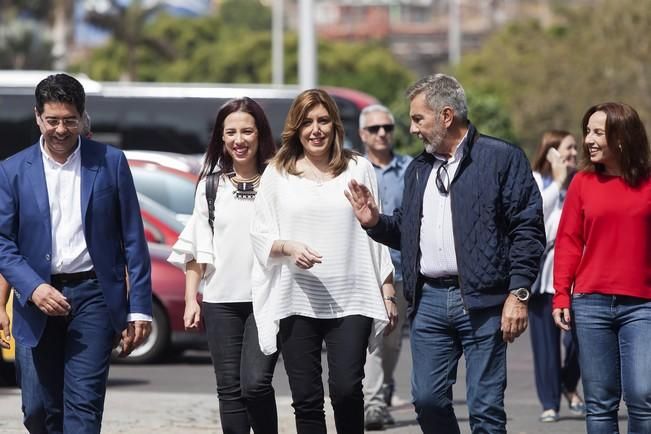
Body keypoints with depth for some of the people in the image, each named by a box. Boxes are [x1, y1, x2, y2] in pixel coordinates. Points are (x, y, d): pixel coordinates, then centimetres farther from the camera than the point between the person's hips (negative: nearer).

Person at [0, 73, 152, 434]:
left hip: (93, 295, -2)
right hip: (40, 299, 2)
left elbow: (133, 240, 3)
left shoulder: (110, 162, 2)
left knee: (84, 404, -12)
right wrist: (33, 288, -16)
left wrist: (139, 308, -1)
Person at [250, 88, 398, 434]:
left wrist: (387, 293, 8)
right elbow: (260, 236, 7)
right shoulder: (277, 174, 8)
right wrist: (288, 247, -14)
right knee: (306, 399, 0)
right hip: (297, 302, 1)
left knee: (346, 389, -13)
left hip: (350, 301, -1)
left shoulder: (359, 169, 9)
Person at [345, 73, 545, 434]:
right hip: (430, 301, 6)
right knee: (427, 399, 3)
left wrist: (518, 293, -13)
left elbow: (528, 229, -7)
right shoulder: (418, 169, 19)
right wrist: (375, 222, 5)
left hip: (482, 302, -6)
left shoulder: (502, 158, -2)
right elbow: (406, 231, 26)